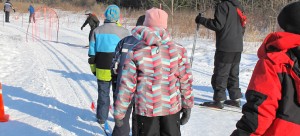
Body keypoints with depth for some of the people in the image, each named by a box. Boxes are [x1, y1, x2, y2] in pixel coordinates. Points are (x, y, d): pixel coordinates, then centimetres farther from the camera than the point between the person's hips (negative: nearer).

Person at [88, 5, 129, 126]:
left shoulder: (97, 31, 1)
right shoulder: (123, 32, -9)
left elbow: (92, 52, 4)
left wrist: (94, 68, 13)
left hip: (102, 70, 2)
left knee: (103, 93, 14)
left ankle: (101, 118, 22)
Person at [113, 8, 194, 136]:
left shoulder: (135, 52, -9)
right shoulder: (178, 50, -5)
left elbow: (127, 85, -8)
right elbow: (186, 81, -1)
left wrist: (119, 113, 1)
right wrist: (188, 106, 12)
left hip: (146, 109, -1)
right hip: (172, 107, 1)